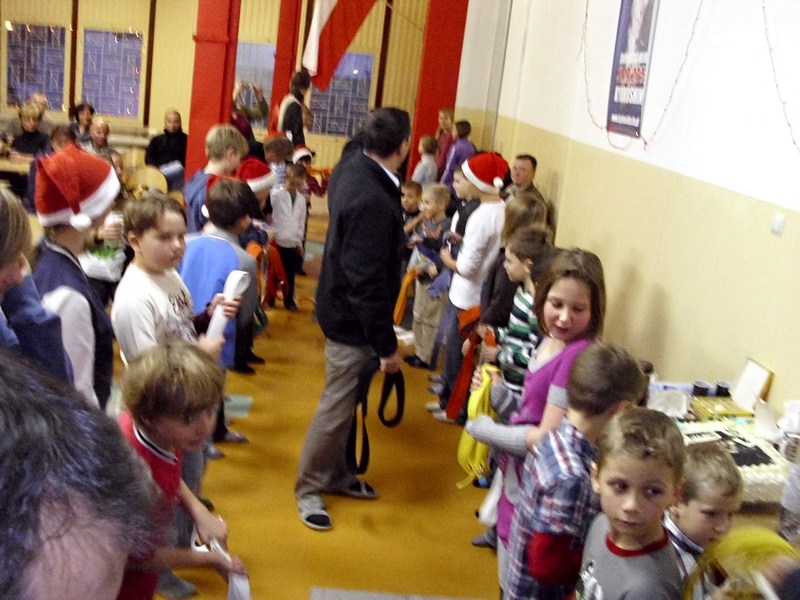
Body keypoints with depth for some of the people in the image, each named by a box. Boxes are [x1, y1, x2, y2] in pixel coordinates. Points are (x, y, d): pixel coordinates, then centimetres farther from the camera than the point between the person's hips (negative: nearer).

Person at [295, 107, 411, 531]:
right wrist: (386, 345, -21)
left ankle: (335, 474, 39)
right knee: (337, 405, 5)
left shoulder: (351, 166, -2)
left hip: (342, 305, 10)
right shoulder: (371, 201, -30)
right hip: (353, 319, -10)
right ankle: (308, 488, 22)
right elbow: (367, 281, -27)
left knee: (344, 400, 22)